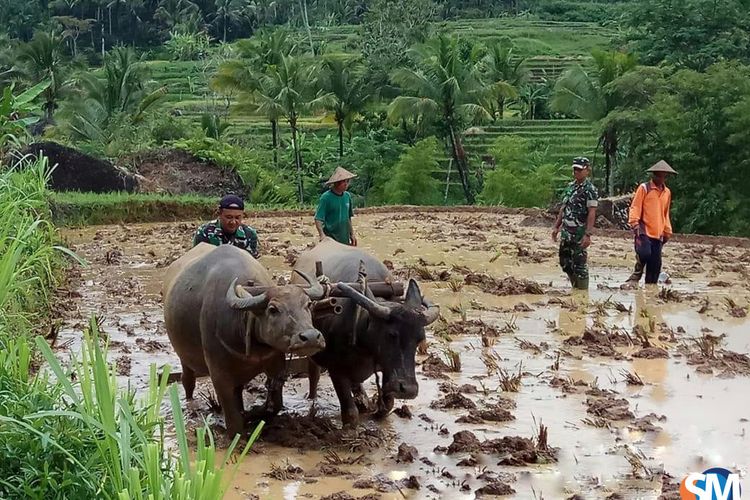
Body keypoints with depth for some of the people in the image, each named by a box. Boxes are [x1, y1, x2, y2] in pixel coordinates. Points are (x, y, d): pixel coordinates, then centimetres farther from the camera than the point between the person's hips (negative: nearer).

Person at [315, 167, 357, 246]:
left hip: (345, 239, 6)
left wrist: (352, 234, 16)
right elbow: (318, 219, -16)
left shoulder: (347, 196, 7)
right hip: (330, 239, -6)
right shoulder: (326, 197, -12)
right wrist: (322, 234, -30)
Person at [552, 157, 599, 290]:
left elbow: (592, 213, -16)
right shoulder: (571, 186, 13)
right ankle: (575, 286, 27)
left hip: (579, 233, -8)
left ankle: (583, 290, 5)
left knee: (579, 263, -4)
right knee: (565, 262, 13)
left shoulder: (590, 189, -11)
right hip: (566, 231, 8)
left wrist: (588, 234, -23)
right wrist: (556, 227, 16)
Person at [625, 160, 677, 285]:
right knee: (644, 253, -25)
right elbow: (635, 207, -5)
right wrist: (634, 223, -18)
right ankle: (636, 275, -3)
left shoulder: (667, 192, 17)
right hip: (644, 231, -6)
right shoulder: (644, 188, 0)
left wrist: (667, 231, 22)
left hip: (658, 233, 6)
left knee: (655, 263, 3)